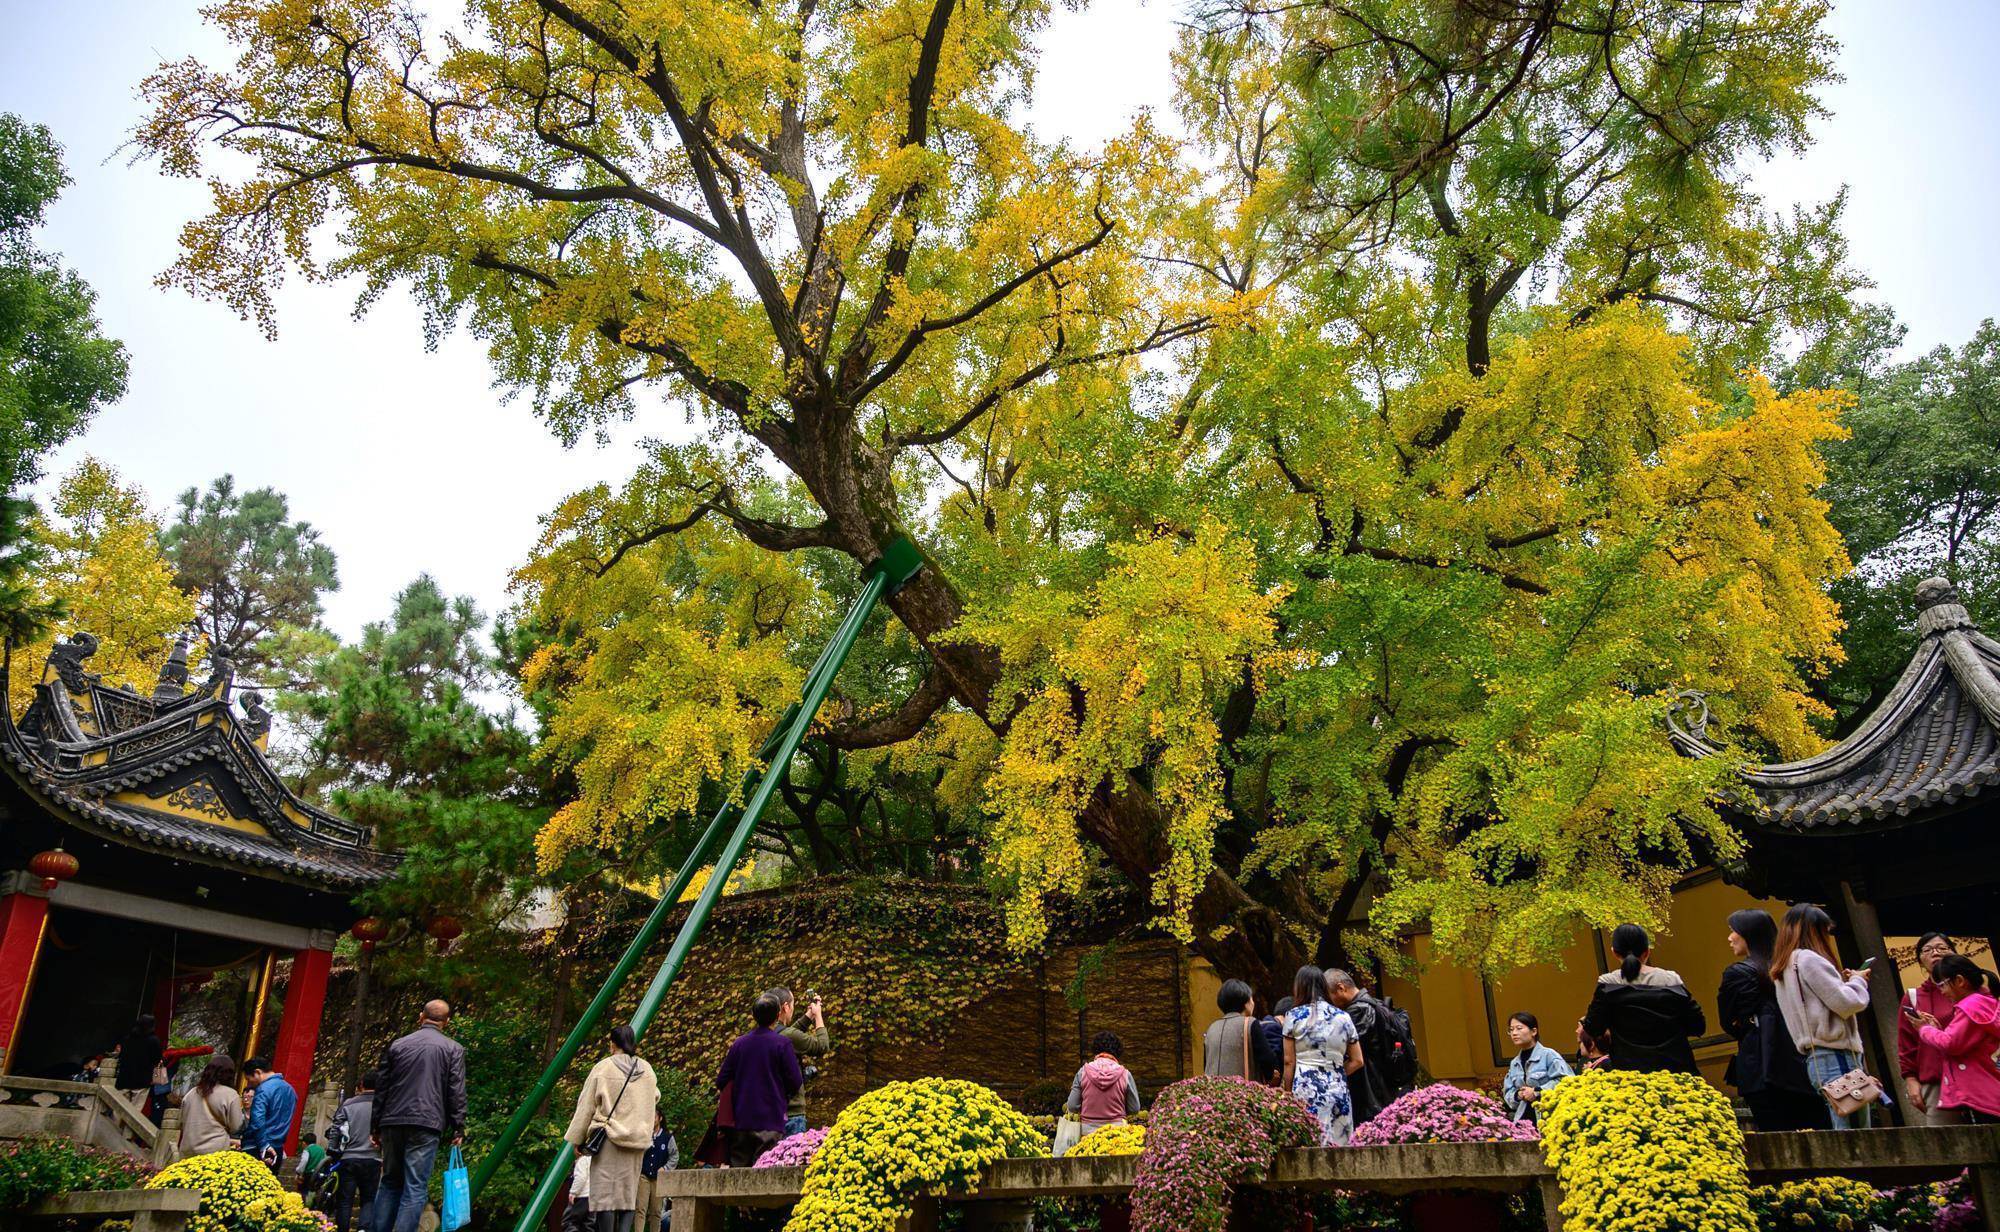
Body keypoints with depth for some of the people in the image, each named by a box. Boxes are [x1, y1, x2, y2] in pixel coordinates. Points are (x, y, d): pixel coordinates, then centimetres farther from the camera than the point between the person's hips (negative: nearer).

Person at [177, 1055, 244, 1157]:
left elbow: (182, 1123, 20)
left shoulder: (191, 1093, 10)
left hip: (187, 1152, 6)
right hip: (215, 1152, -6)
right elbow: (235, 1127, -5)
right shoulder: (230, 1094, -8)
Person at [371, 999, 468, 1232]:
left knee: (389, 1183, 16)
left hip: (393, 1122, 4)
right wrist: (458, 1128, 3)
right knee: (415, 1188, -3)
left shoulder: (398, 1045, 12)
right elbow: (456, 1092, -2)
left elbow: (381, 1088, 14)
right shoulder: (453, 1049, 2)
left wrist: (377, 1127, 20)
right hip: (426, 1125, -4)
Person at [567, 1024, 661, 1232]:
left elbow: (586, 1106, -1)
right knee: (629, 1194, 7)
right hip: (637, 1139, 4)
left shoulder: (603, 1068, -4)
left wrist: (577, 1139, 7)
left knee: (605, 1193, 0)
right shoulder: (647, 1069, 6)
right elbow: (654, 1099, 17)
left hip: (609, 1138, -3)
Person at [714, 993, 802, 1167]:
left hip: (740, 1120, 4)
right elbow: (796, 1082, -8)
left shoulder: (739, 1043, 4)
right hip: (770, 1120, -4)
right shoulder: (782, 1043, -8)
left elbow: (721, 1082, 8)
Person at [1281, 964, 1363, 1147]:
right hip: (1338, 1090, 3)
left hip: (1306, 1092, -3)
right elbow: (1357, 1061, 10)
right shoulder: (1343, 1017, 9)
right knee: (1339, 1147, 6)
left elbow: (1289, 1062, 1)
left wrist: (1288, 1092, 9)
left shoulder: (1294, 1016, 1)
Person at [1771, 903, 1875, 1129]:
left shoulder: (1786, 969, 21)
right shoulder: (1809, 960, -9)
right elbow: (1847, 1003, -12)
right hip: (1836, 1057, -9)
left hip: (1816, 1058, 9)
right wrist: (1857, 980, 7)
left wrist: (1842, 981, 18)